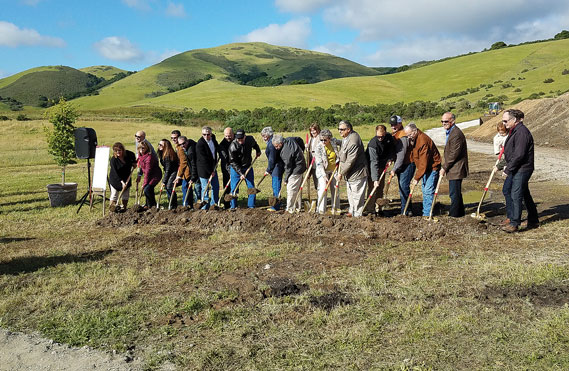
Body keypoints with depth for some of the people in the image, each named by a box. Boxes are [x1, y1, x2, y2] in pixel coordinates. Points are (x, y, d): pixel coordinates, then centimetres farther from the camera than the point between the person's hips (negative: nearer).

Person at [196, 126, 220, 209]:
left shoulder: (213, 138, -1)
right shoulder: (200, 144, -23)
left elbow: (217, 147, 23)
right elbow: (204, 160, -22)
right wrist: (210, 171, -18)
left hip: (212, 167, 7)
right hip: (203, 169, -7)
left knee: (215, 186, 13)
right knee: (205, 188, 0)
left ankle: (214, 203, 28)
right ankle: (205, 207, 11)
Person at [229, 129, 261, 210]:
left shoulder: (250, 139, -13)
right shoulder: (233, 146, -24)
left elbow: (254, 144, 15)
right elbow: (233, 162, -20)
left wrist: (258, 151, 25)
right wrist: (240, 173, -25)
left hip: (248, 166, 4)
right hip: (236, 168, -3)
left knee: (251, 187, 3)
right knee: (234, 187, -1)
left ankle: (251, 206, 13)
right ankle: (233, 206, 13)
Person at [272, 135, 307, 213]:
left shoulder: (285, 152, -27)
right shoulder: (290, 139, 0)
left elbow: (288, 167, -20)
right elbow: (300, 139, 20)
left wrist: (286, 179, -8)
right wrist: (301, 151, 32)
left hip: (296, 170, -10)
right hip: (301, 166, 10)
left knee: (291, 190, -6)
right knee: (297, 189, 16)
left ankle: (290, 209, -1)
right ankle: (297, 207, 23)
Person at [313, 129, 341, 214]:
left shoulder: (334, 141, -9)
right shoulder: (318, 148, -18)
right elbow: (319, 164, -19)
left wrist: (339, 159, 2)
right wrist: (324, 176, -26)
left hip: (334, 170, 4)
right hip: (323, 171, -4)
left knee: (335, 190, 8)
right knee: (322, 189, -14)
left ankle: (335, 209, 21)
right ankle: (321, 210, -10)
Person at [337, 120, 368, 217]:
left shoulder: (353, 141, -27)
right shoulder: (345, 138, 5)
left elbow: (350, 162, -26)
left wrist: (341, 173, -19)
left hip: (357, 173, -10)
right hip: (349, 173, 10)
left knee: (357, 195, 2)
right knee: (350, 194, 23)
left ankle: (357, 215, 13)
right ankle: (351, 211, 38)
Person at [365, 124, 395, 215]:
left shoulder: (389, 137, -13)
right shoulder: (373, 144, -31)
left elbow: (392, 148, 11)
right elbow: (374, 162, -35)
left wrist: (390, 158, -7)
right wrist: (375, 179, -41)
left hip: (382, 166, 6)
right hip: (372, 167, -6)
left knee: (381, 187, 10)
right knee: (373, 187, -9)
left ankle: (378, 209, 19)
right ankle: (370, 209, -2)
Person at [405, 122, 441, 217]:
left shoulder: (423, 141, -28)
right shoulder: (414, 139, 3)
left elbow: (423, 163, -28)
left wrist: (417, 178, -25)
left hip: (432, 167, -10)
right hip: (426, 167, 10)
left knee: (428, 190, -13)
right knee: (424, 189, 13)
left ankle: (427, 214, -9)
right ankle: (425, 211, 21)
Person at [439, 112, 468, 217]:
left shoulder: (456, 134, -20)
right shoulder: (450, 132, 15)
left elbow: (454, 154, -22)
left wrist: (444, 168, -15)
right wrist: (445, 167, 17)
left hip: (456, 169, -11)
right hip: (453, 169, 11)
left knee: (454, 193, -4)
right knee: (456, 193, 19)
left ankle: (454, 214, 4)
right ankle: (460, 212, 30)